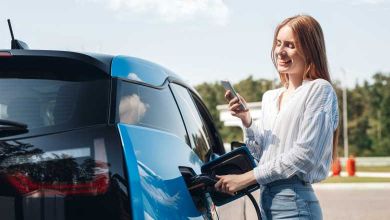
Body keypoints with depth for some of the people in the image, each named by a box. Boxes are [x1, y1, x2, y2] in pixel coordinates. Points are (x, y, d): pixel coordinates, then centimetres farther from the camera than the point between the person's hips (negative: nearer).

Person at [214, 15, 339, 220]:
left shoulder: (319, 90, -5)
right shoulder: (269, 97, 15)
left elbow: (305, 155, -13)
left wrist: (245, 179, -13)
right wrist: (246, 121, -1)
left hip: (295, 202, -6)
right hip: (266, 199, 6)